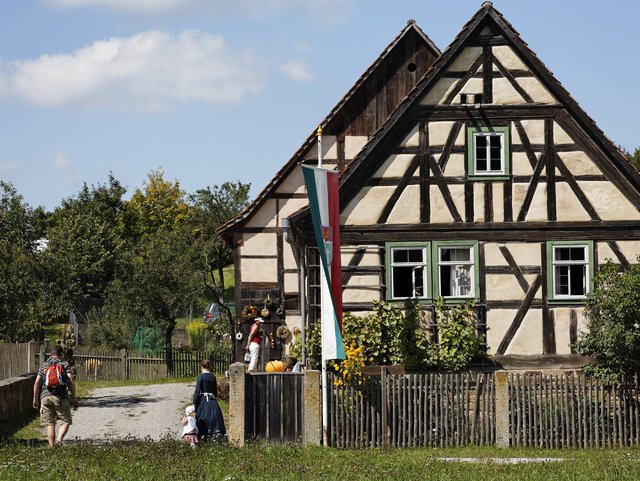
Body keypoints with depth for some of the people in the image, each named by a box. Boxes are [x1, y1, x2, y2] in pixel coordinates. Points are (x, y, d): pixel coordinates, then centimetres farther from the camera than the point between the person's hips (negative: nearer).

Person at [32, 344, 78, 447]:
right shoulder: (64, 365, 5)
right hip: (60, 398, -3)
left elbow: (37, 383, 9)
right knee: (65, 422, 4)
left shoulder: (43, 366, 14)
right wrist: (74, 398, 1)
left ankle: (52, 447, 2)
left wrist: (35, 399, 16)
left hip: (45, 397, 3)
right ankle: (59, 439, -21)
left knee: (50, 424, 6)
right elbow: (71, 381, -4)